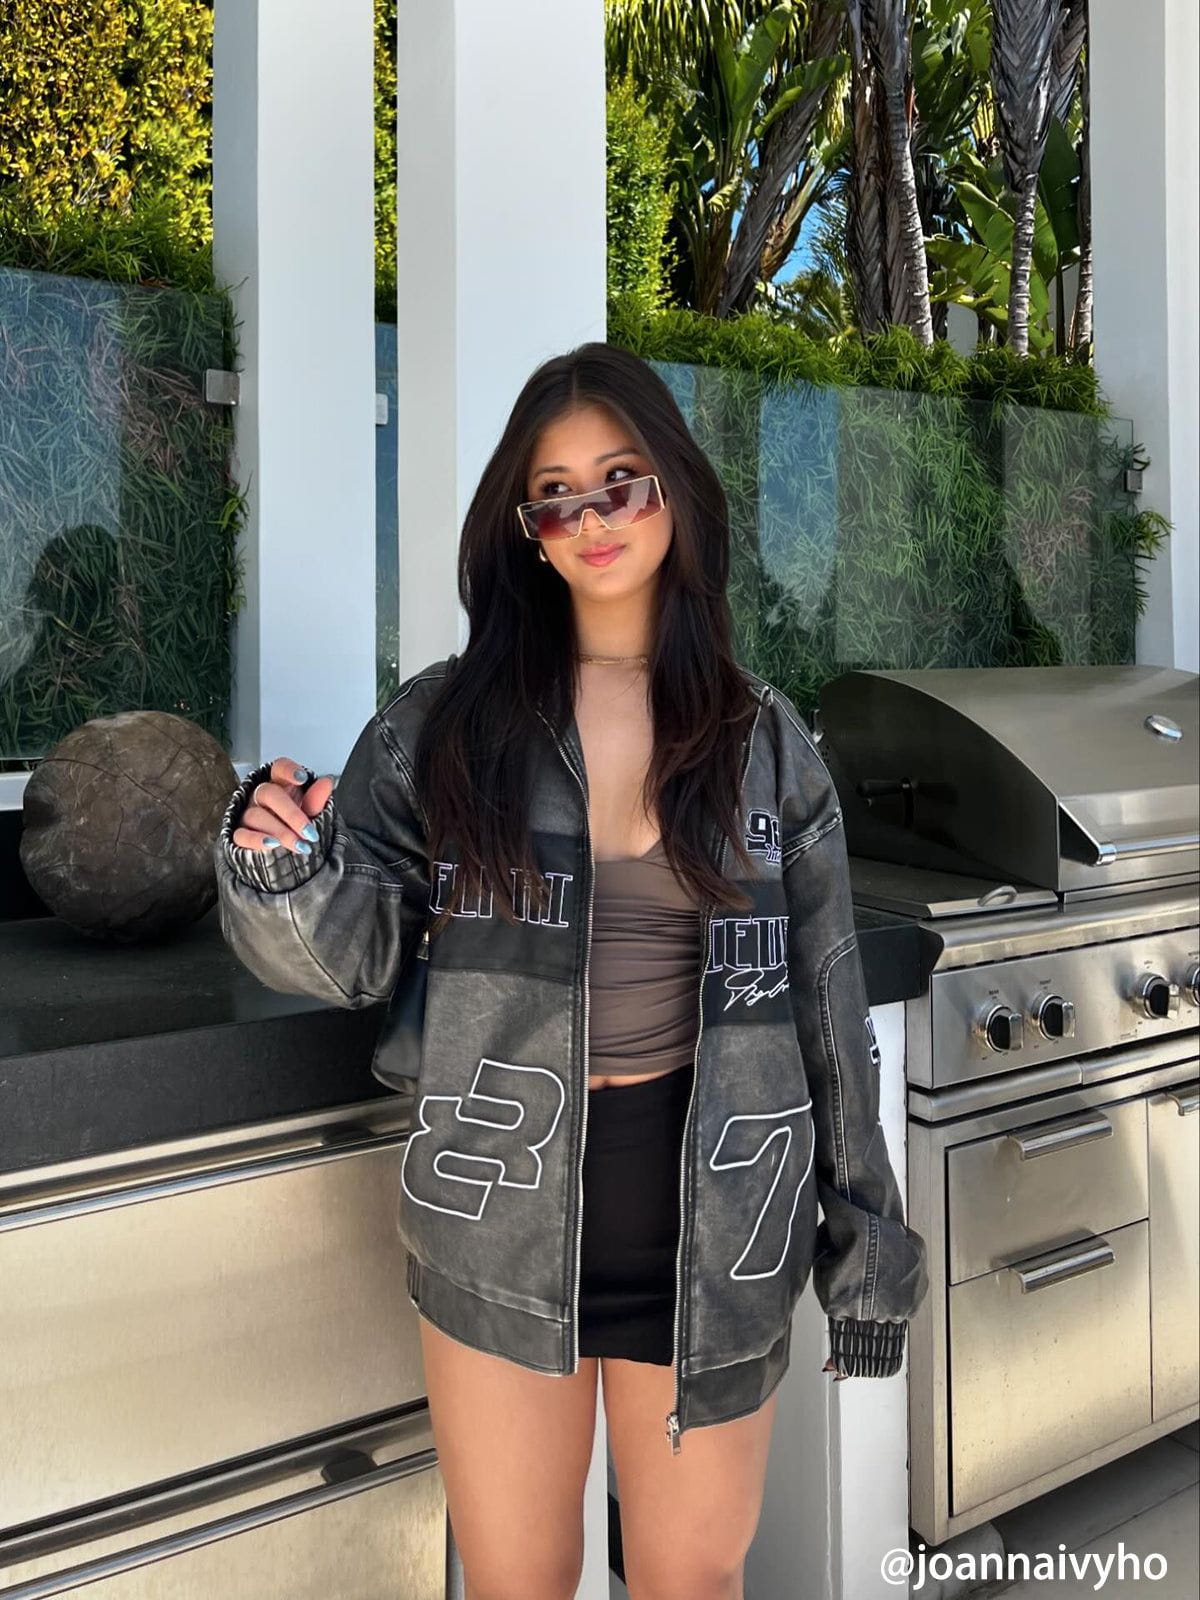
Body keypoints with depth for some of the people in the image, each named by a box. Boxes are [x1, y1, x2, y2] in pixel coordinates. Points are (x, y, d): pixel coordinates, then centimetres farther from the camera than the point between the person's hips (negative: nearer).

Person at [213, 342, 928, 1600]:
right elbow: (355, 955, -4)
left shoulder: (763, 740, 0)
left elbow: (828, 1002, 3)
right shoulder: (442, 722, -3)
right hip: (501, 1212, 0)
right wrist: (284, 872, -25)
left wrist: (866, 1235, 5)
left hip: (709, 1212, 1)